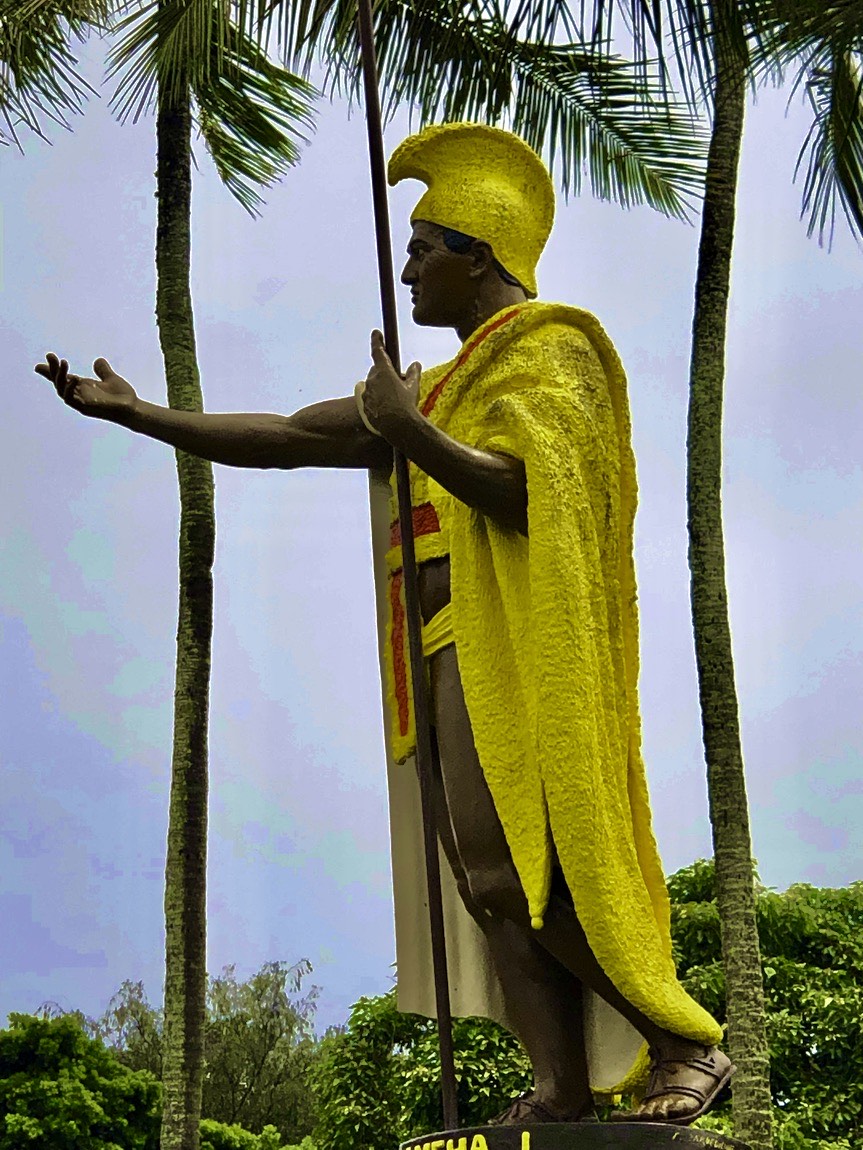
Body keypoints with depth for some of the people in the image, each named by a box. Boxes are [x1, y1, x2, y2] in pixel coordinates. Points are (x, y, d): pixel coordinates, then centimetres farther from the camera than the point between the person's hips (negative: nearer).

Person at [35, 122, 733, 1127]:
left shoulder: (552, 348, 2)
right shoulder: (447, 387, 26)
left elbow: (525, 495, -16)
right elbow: (287, 439, 24)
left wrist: (403, 430, -15)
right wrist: (135, 414, 22)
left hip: (511, 638, -9)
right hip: (456, 651, 9)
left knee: (506, 867, -19)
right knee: (494, 876, -2)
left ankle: (685, 1046, -10)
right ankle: (561, 1096, -6)